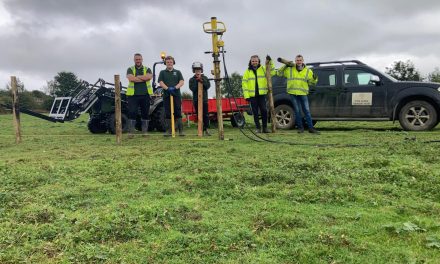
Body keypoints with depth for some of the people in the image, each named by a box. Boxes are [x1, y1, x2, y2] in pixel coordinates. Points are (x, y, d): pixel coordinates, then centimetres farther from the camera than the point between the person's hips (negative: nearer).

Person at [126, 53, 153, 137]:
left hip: (145, 94, 2)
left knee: (145, 113, 5)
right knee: (132, 113, -5)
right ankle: (131, 132, 1)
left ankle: (145, 131, 14)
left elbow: (149, 76, -9)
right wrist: (144, 78, -7)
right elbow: (130, 78, -11)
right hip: (133, 94, -2)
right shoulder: (130, 69, 10)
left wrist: (137, 76, -7)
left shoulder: (147, 69, 13)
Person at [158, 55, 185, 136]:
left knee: (178, 113, -2)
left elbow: (181, 82, 2)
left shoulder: (177, 72, 14)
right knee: (168, 114, 2)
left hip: (177, 95, 0)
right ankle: (168, 130, 7)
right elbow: (161, 83, 0)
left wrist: (175, 87, -17)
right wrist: (168, 88, -17)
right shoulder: (162, 72, 12)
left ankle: (181, 130, -2)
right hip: (167, 95, 0)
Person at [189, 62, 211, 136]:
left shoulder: (205, 78, 9)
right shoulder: (192, 79, 5)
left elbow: (208, 86, -3)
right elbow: (192, 88, -8)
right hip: (196, 100, 0)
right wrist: (197, 81, -12)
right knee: (199, 115, 1)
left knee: (205, 115, -6)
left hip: (204, 99, 0)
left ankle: (206, 129, -2)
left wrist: (202, 81, -13)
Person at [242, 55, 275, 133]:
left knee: (264, 111, -6)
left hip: (262, 94, 0)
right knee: (255, 113, 4)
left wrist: (270, 62, -12)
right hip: (252, 95, 0)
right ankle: (258, 128, 12)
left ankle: (265, 127, 5)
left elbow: (272, 72, -3)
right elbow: (244, 84, 1)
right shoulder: (247, 71, 5)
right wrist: (246, 96, -7)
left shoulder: (263, 69, 9)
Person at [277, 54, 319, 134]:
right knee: (297, 111, 4)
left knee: (307, 111, 1)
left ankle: (311, 128, 6)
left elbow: (311, 82, 6)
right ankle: (300, 127, 13)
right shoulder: (289, 69, 5)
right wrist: (285, 66, -2)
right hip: (293, 93, 0)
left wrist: (314, 79, -15)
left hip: (303, 94, 0)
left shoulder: (308, 70, 6)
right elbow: (279, 73, 10)